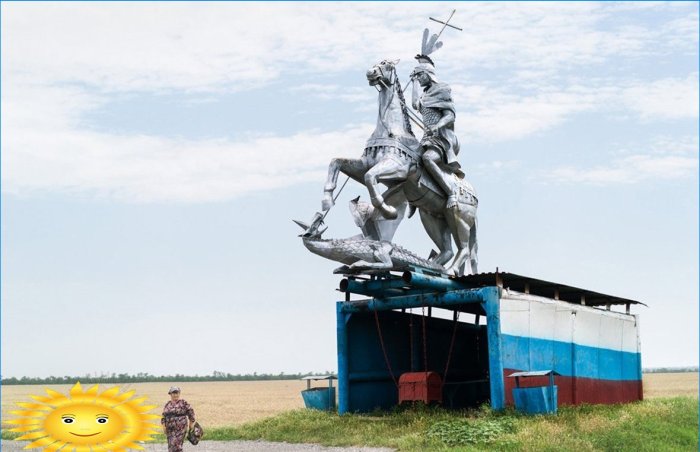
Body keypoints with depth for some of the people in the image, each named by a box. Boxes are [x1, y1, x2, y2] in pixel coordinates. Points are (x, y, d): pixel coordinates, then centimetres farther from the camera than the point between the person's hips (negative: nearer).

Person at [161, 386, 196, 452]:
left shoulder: (183, 402, -4)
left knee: (176, 445, -14)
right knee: (171, 446, 8)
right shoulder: (168, 404, 11)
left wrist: (191, 423, 0)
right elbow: (164, 416, 15)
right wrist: (164, 426, 5)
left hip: (180, 428, -6)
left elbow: (191, 412, 0)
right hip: (170, 429, 6)